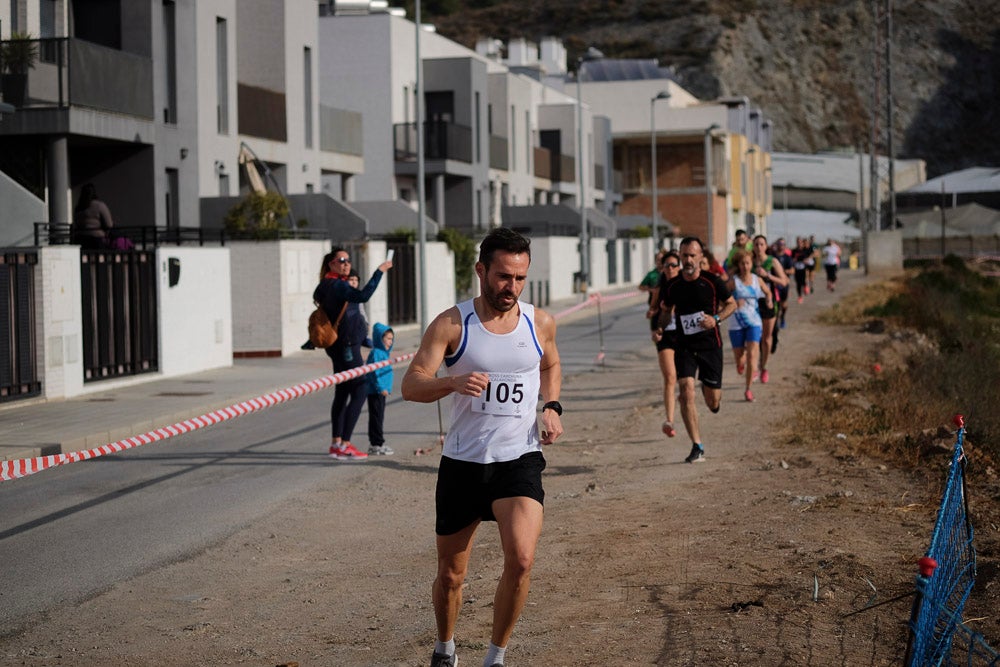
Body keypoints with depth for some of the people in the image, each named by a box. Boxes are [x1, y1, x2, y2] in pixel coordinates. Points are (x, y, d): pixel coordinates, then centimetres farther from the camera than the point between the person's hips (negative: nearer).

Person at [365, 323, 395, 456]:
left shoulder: (384, 353, 16)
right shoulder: (376, 353, -14)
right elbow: (374, 372, -21)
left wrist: (387, 389, 23)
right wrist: (381, 388, -24)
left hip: (381, 391, 10)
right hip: (375, 391, -10)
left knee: (379, 418, 13)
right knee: (376, 417, -7)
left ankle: (375, 445, 18)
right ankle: (377, 445, -5)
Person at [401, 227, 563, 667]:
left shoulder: (539, 323, 2)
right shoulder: (451, 325, -7)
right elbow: (411, 386, -14)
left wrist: (551, 407, 5)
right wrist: (454, 383, -33)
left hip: (519, 460, 1)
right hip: (462, 462, -1)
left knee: (521, 559, -21)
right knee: (450, 574, 11)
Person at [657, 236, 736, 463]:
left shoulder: (713, 281, -7)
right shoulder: (671, 286, -1)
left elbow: (731, 304, 6)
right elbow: (665, 310, 16)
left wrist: (716, 318, -12)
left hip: (710, 344, -1)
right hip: (684, 346, 1)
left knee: (713, 401, 3)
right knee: (686, 391, -16)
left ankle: (708, 389, 43)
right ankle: (697, 447, -11)